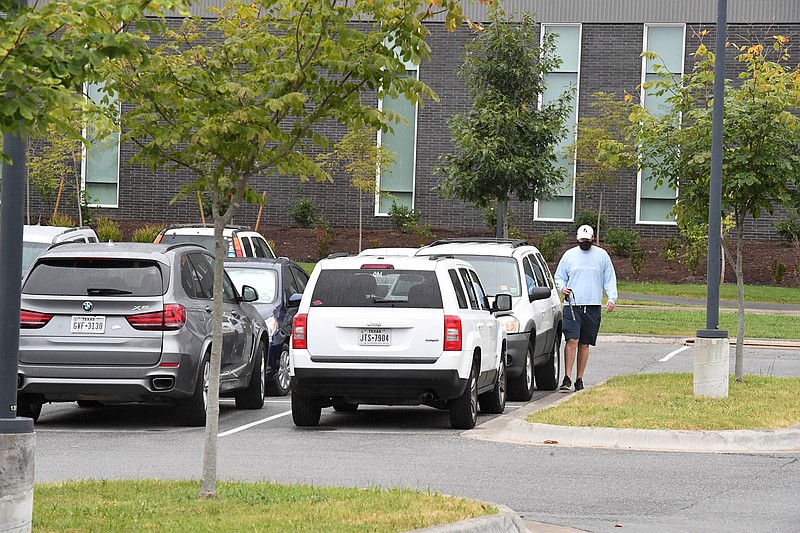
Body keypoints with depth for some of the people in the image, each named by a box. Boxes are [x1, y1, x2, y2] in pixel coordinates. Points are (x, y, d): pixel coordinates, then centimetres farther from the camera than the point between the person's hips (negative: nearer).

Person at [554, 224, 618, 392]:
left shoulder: (602, 255, 11)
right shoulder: (569, 255, 10)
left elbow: (610, 279, 13)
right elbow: (559, 277, 15)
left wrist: (611, 298, 0)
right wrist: (562, 287, -6)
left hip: (593, 306, 1)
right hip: (572, 305, -1)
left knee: (585, 344, 4)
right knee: (571, 340, -14)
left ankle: (579, 380, 10)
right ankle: (567, 378, -14)